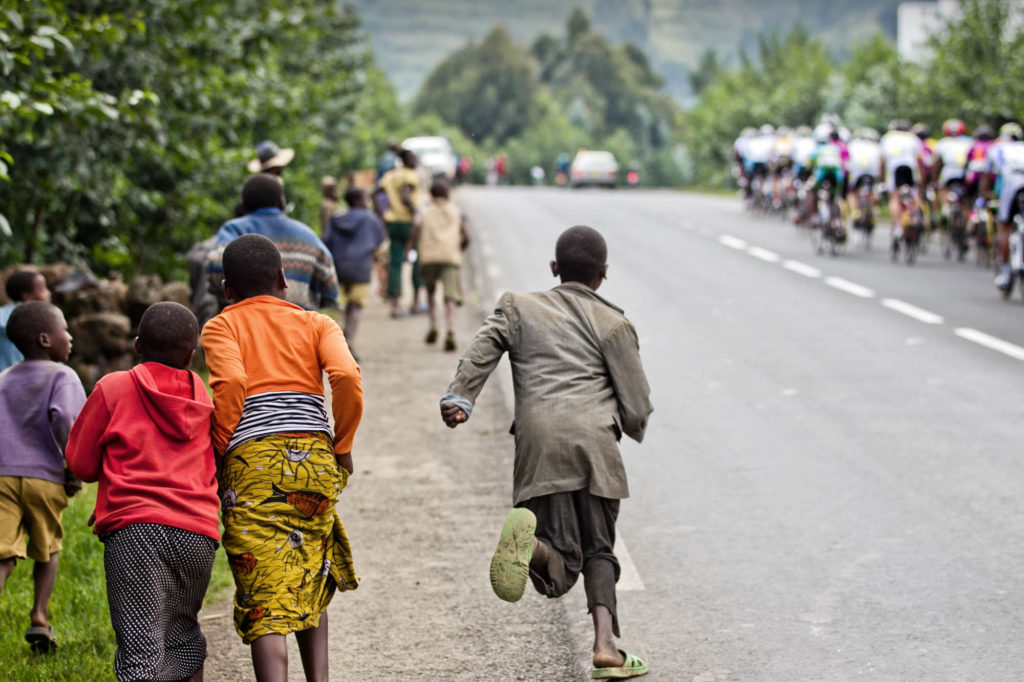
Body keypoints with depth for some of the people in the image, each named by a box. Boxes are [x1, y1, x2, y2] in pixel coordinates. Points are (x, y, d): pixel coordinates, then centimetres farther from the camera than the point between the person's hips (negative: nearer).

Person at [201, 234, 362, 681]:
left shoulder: (221, 327, 13)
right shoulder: (316, 324, 18)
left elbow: (230, 383, -8)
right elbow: (347, 377, -2)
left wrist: (218, 454, 2)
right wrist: (342, 447, 9)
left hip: (251, 461, -2)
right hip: (314, 460, 2)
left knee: (266, 601, -5)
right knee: (310, 586, 22)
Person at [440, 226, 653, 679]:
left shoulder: (519, 307, 20)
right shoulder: (613, 324, 15)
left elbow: (481, 350, 2)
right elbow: (637, 409, 11)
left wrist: (459, 397, -8)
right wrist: (631, 428, 33)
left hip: (539, 444, 1)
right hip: (595, 441, -1)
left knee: (561, 564, -5)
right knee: (599, 551, 14)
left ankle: (528, 541, -39)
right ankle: (605, 645, -3)